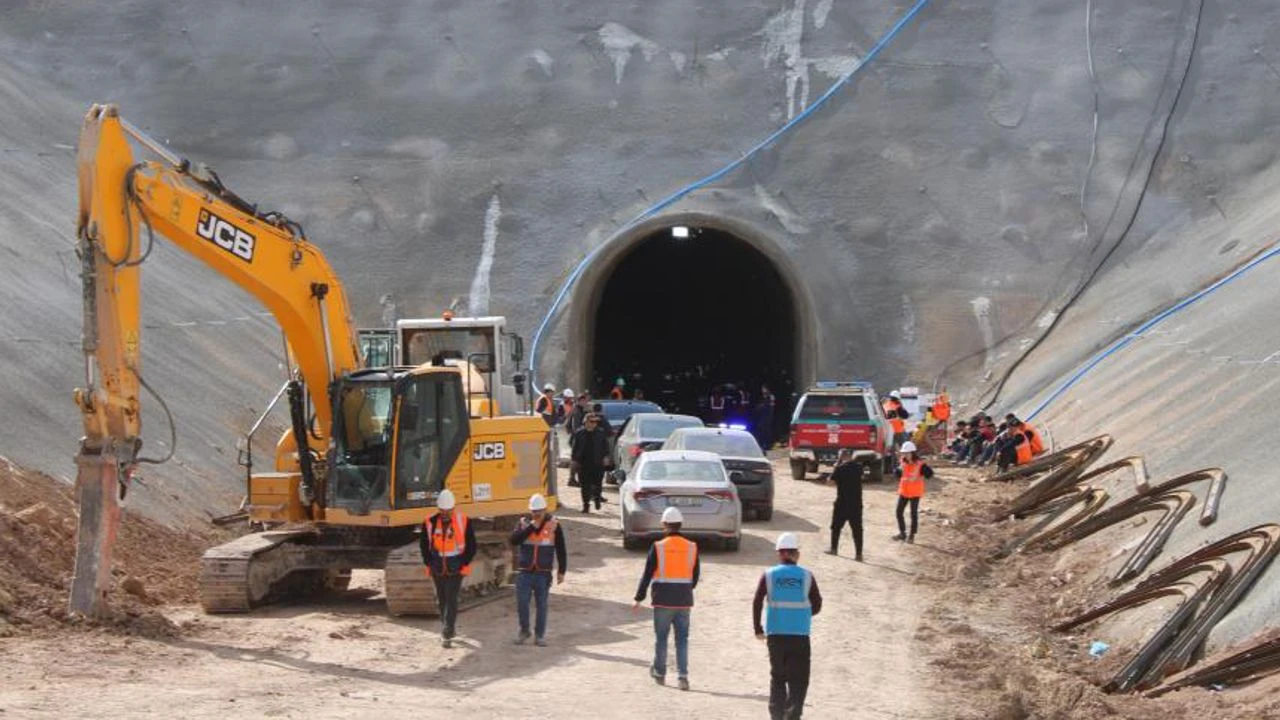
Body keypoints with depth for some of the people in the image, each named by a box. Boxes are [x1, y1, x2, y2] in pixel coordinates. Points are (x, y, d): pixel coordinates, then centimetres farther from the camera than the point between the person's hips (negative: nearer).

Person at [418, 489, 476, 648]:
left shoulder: (463, 521, -8)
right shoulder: (430, 523, -3)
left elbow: (471, 546, -1)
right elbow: (424, 545, 10)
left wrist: (463, 564, -6)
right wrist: (429, 563, 3)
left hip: (456, 569, -4)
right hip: (438, 569, 4)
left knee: (451, 600, -11)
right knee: (441, 601, 14)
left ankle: (447, 635, -11)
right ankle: (450, 627, 33)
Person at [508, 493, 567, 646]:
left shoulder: (553, 524, 1)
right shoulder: (523, 523, 3)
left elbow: (561, 550, 6)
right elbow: (514, 540, -14)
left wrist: (561, 571, 4)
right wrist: (531, 527, -19)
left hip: (544, 573, -1)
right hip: (525, 572, 1)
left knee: (541, 605, 5)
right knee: (522, 603, -1)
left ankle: (540, 635, 15)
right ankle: (524, 631, 17)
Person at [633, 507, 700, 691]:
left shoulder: (658, 547, -9)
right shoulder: (692, 547, 1)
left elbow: (647, 575, -7)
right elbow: (695, 575, 9)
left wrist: (639, 599, -1)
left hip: (663, 600, -2)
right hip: (684, 600, 2)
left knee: (661, 637, 11)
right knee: (682, 639, 6)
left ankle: (660, 672, 21)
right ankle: (682, 676, -3)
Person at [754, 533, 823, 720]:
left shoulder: (769, 575, 0)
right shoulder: (807, 577, -2)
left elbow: (757, 603, -4)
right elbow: (817, 606, 2)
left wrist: (758, 629, 5)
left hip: (775, 634, 1)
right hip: (800, 635, -1)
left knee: (777, 677, 16)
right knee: (798, 680, 4)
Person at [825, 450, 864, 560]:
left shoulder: (840, 468, -13)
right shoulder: (858, 466, 2)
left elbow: (832, 480, -5)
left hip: (842, 502, -3)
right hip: (856, 503, 3)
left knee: (836, 526, 16)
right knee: (857, 528, 2)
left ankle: (834, 549, 25)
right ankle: (859, 554, -2)